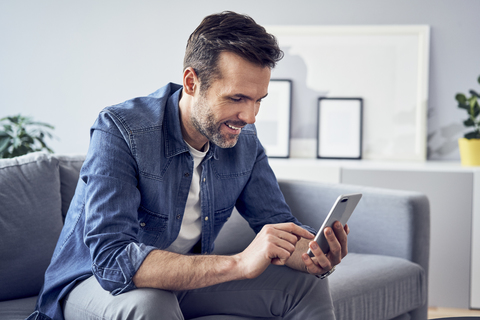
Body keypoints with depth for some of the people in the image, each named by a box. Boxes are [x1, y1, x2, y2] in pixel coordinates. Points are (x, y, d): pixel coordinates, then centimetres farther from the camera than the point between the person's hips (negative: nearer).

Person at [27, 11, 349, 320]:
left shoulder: (244, 141, -6)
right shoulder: (120, 130, -27)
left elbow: (278, 223, -2)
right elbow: (111, 257, -38)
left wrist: (314, 254, -28)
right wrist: (238, 263, -45)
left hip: (190, 278, 6)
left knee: (308, 285, -6)